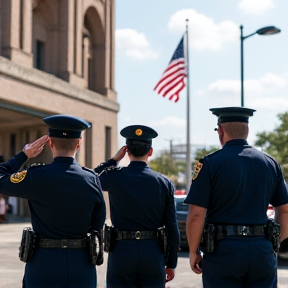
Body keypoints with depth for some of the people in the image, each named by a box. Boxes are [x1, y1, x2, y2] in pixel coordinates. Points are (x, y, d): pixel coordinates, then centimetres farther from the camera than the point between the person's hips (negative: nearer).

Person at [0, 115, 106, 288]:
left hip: (44, 263, -2)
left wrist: (24, 155, 8)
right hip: (82, 266, 2)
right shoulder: (92, 179, -3)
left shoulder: (36, 177, -12)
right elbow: (98, 224, 6)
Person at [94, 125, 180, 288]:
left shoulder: (114, 177, -5)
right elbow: (172, 228, 0)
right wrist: (171, 264, 8)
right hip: (153, 254, 1)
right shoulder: (165, 183, -1)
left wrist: (113, 160, 13)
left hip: (122, 251, -1)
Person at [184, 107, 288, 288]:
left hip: (223, 250, -3)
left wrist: (194, 252, 1)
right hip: (263, 252, 4)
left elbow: (196, 214, -10)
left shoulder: (209, 164, -5)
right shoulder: (270, 163, 8)